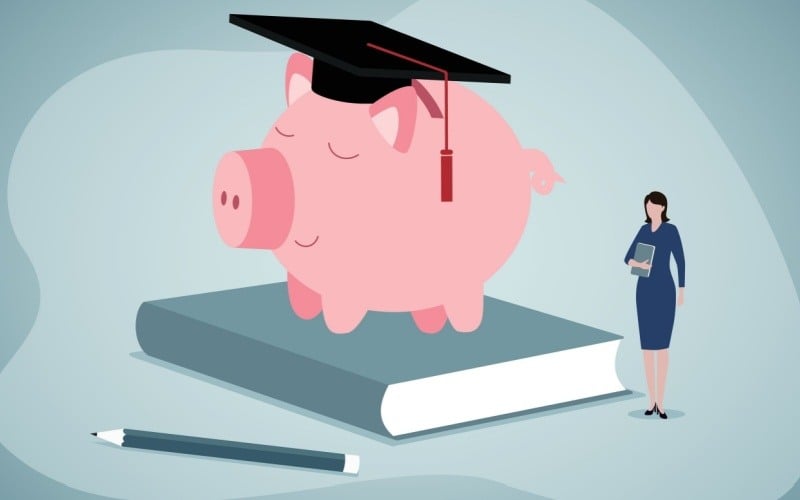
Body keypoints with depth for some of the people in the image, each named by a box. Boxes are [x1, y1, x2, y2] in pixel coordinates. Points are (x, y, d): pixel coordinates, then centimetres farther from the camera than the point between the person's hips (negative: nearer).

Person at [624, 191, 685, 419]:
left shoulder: (671, 230, -4)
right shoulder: (644, 230, 11)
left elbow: (681, 261, -3)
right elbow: (628, 258, 10)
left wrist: (682, 291, -6)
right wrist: (639, 264, -14)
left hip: (664, 288, -5)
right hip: (644, 289, 5)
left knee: (662, 345, -8)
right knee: (647, 345, 4)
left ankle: (660, 401, -3)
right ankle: (652, 400, 11)